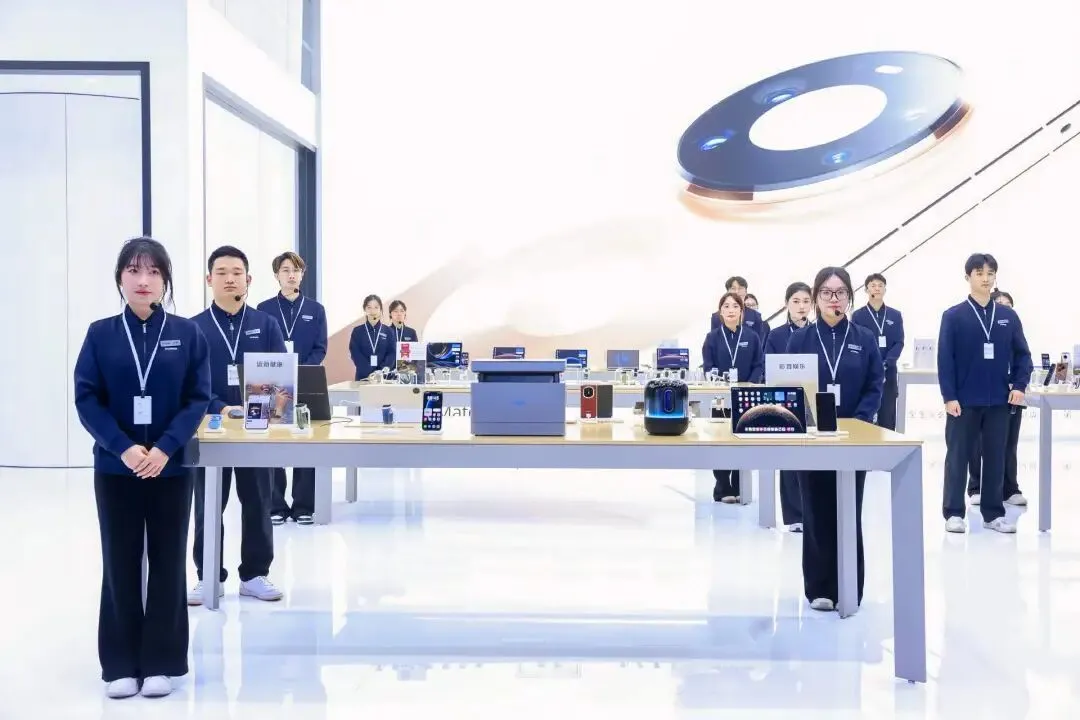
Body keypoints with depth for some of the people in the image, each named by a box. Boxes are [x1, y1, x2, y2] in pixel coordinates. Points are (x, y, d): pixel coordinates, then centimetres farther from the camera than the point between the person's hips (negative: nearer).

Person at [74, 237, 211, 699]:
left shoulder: (187, 334, -1)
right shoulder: (101, 334, 0)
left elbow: (199, 398, -4)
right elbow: (86, 399, -4)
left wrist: (165, 448, -17)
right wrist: (123, 447, -17)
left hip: (171, 467, 0)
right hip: (115, 467, 0)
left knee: (167, 562, 6)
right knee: (120, 563, 7)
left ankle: (160, 662, 17)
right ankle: (121, 664, 18)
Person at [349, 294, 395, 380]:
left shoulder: (388, 331, 9)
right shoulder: (357, 331, 6)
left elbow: (392, 353, 0)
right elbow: (355, 354, -4)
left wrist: (385, 369, -21)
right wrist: (371, 373, -18)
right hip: (364, 377, 0)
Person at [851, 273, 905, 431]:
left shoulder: (895, 315, 10)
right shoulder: (857, 316, 3)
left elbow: (899, 343, 2)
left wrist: (885, 364, -15)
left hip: (888, 375, 2)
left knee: (888, 420, 2)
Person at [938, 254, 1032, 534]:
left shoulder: (1008, 316, 5)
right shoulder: (953, 316, -4)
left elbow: (1022, 354, 9)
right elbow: (945, 358, -7)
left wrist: (1019, 385, -5)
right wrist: (949, 396, -12)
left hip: (999, 401, 3)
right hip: (964, 401, -3)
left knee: (996, 458, 9)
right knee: (958, 457, 5)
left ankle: (994, 513, 20)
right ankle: (953, 513, 13)